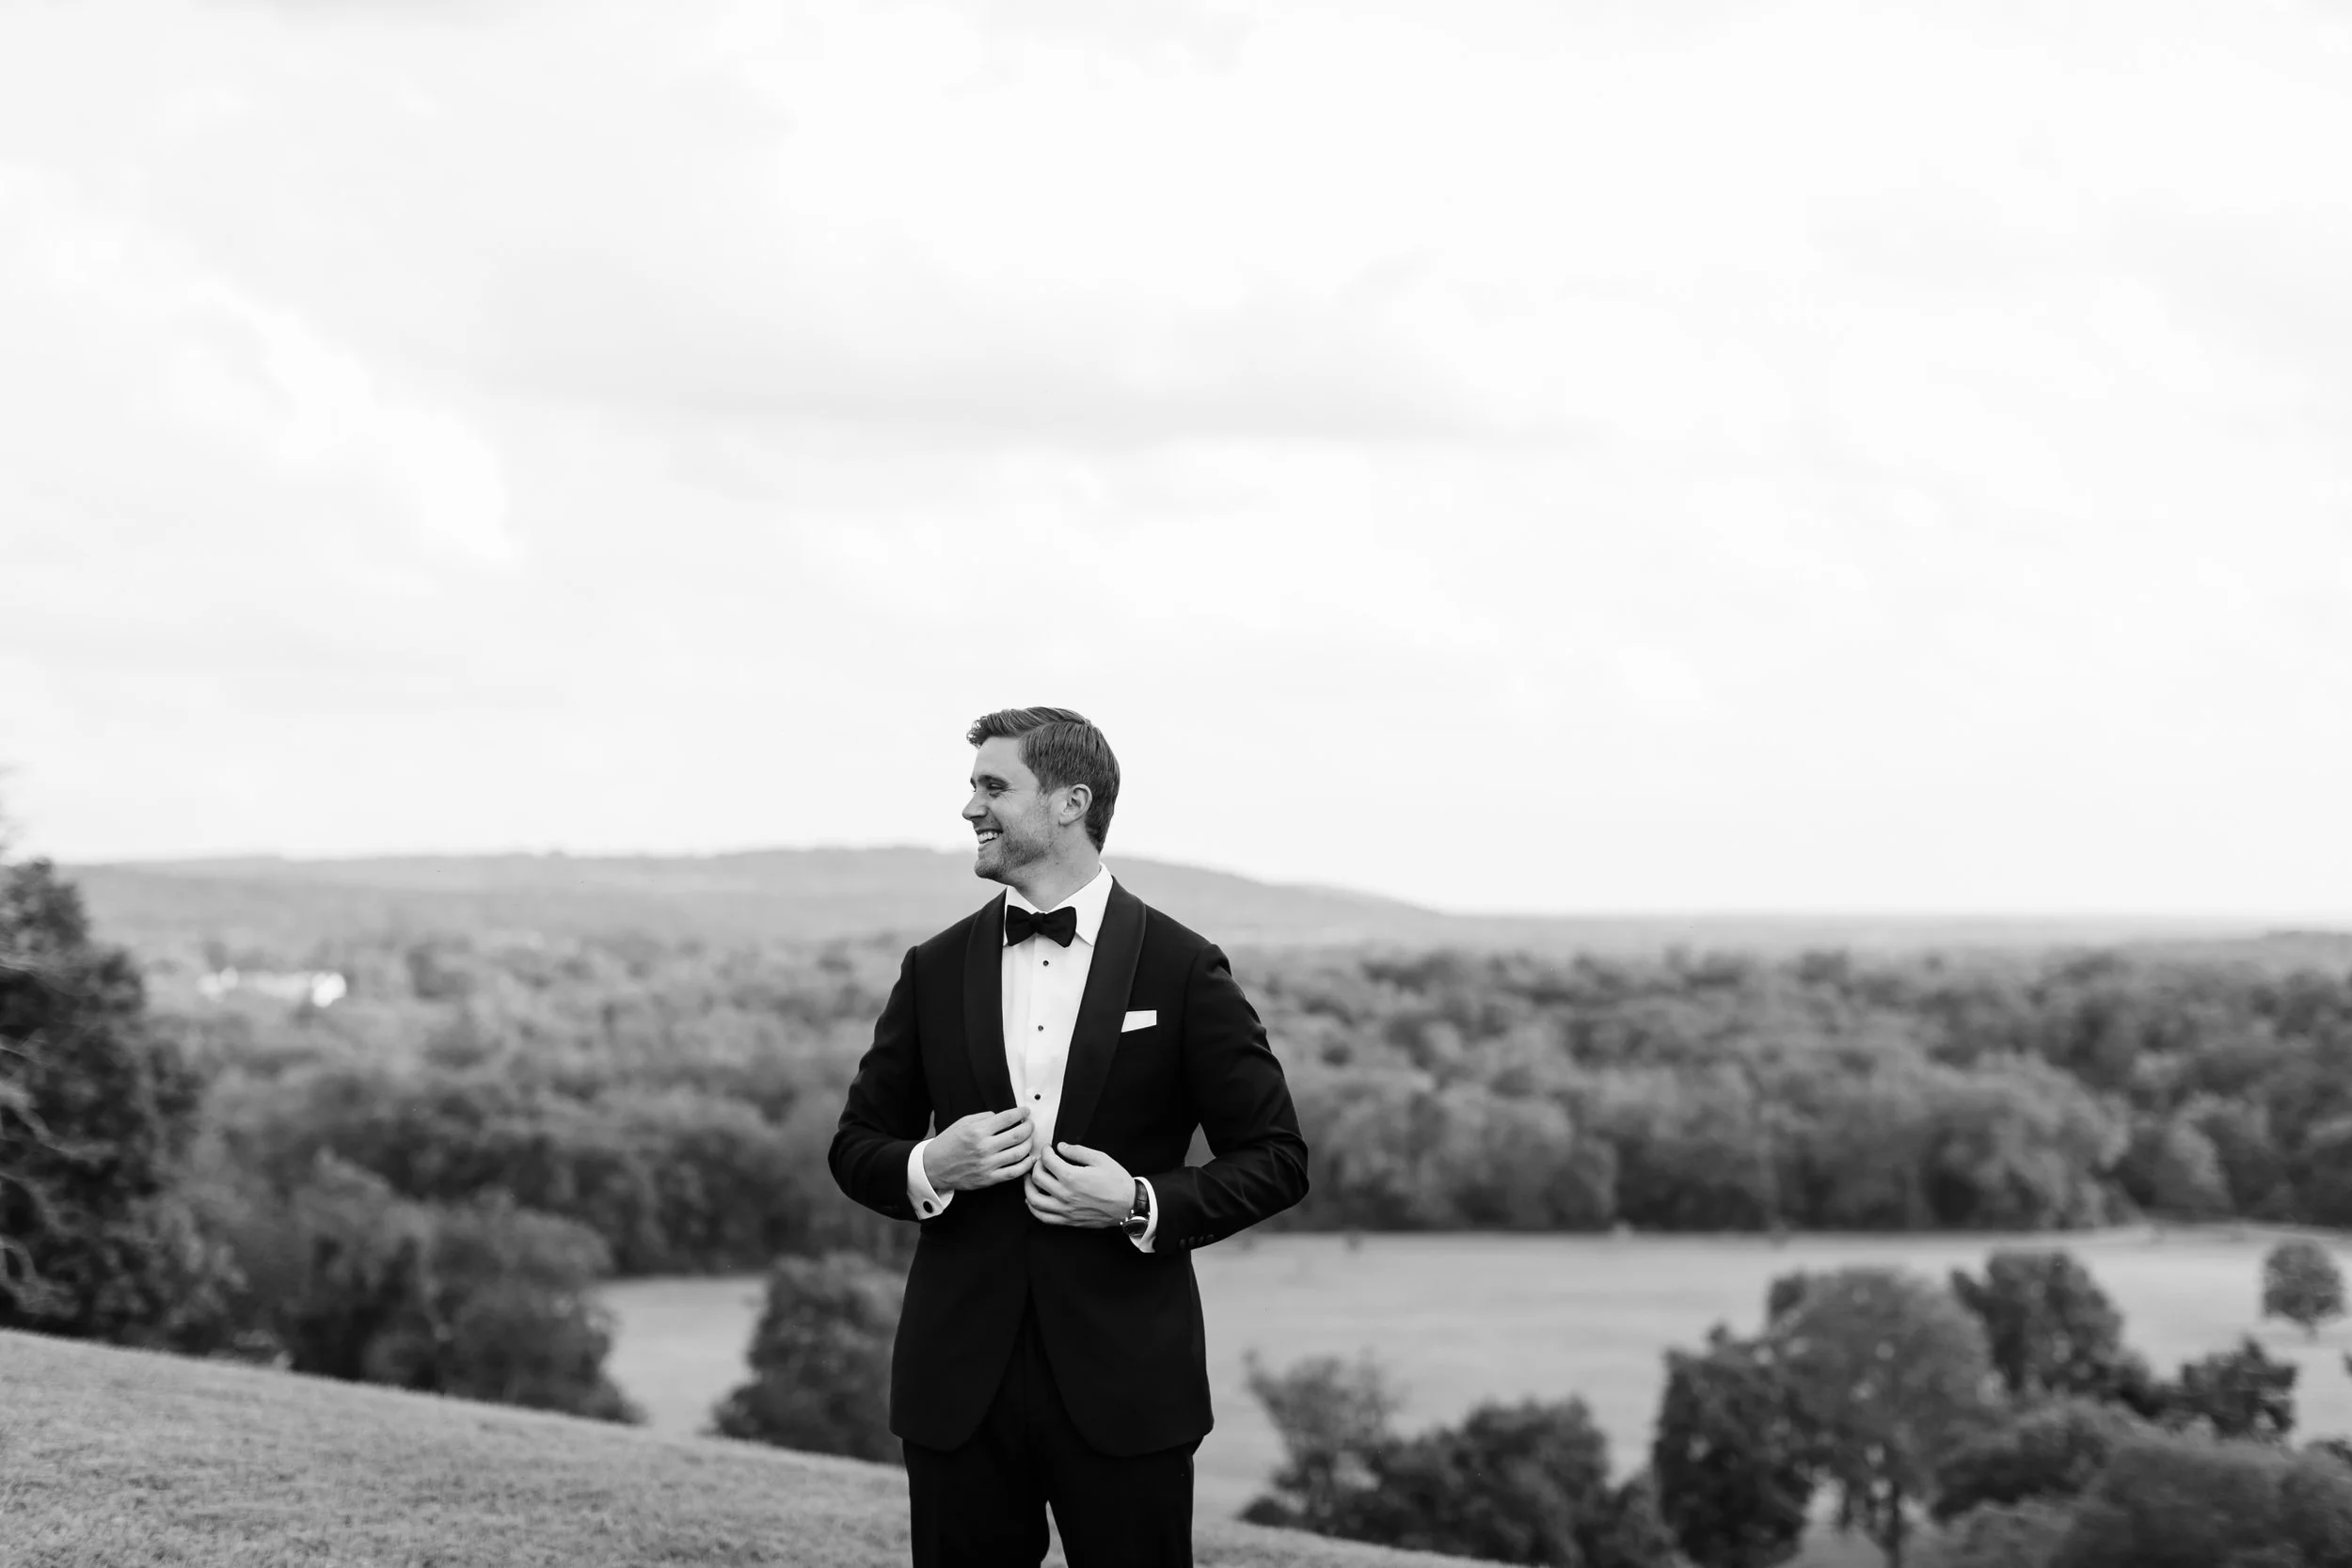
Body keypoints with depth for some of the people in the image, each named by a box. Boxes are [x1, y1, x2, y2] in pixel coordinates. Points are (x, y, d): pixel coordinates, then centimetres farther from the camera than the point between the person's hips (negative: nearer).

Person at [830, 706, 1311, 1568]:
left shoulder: (1182, 970, -1)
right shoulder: (936, 970, 9)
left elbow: (1275, 1159, 1)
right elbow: (857, 1146, 15)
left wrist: (1144, 1204, -15)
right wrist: (928, 1167, -8)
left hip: (1124, 1379, -3)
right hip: (961, 1381, 3)